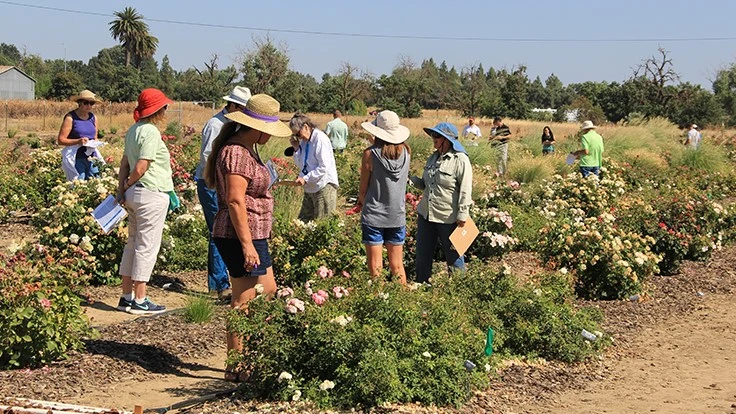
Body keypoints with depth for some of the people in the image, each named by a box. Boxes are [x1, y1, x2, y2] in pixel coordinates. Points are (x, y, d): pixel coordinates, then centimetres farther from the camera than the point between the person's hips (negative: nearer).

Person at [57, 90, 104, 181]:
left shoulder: (93, 118, 13)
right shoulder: (70, 118, -4)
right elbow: (60, 140, -7)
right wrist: (78, 141, -20)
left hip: (92, 157, 6)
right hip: (76, 158, -6)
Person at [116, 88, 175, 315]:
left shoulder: (134, 130, 11)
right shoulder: (151, 132, -16)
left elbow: (125, 162, 12)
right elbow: (140, 168, -18)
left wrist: (121, 189, 11)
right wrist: (126, 186, -3)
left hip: (135, 194, 9)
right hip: (151, 195, -9)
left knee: (133, 243, 15)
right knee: (147, 246, -2)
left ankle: (127, 296, 22)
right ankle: (139, 300, 5)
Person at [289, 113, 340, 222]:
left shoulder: (320, 139, -14)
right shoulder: (304, 141, 11)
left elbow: (324, 167, -19)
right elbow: (301, 166, 15)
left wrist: (306, 179, -20)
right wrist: (296, 149, 2)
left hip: (324, 187, -8)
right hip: (310, 188, 8)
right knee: (302, 222, 7)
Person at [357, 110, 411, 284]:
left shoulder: (371, 154, -14)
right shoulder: (406, 152, -3)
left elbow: (363, 189, -6)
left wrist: (361, 201, 14)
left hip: (373, 216, -4)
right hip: (398, 216, 4)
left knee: (375, 267, 4)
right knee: (397, 266, 13)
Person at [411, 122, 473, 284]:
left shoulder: (460, 160, -13)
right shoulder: (434, 157, 11)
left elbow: (465, 191, -15)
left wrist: (462, 215, -18)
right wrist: (410, 178, 2)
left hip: (448, 218, -7)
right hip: (426, 215, 7)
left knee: (453, 256, 6)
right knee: (423, 255, 13)